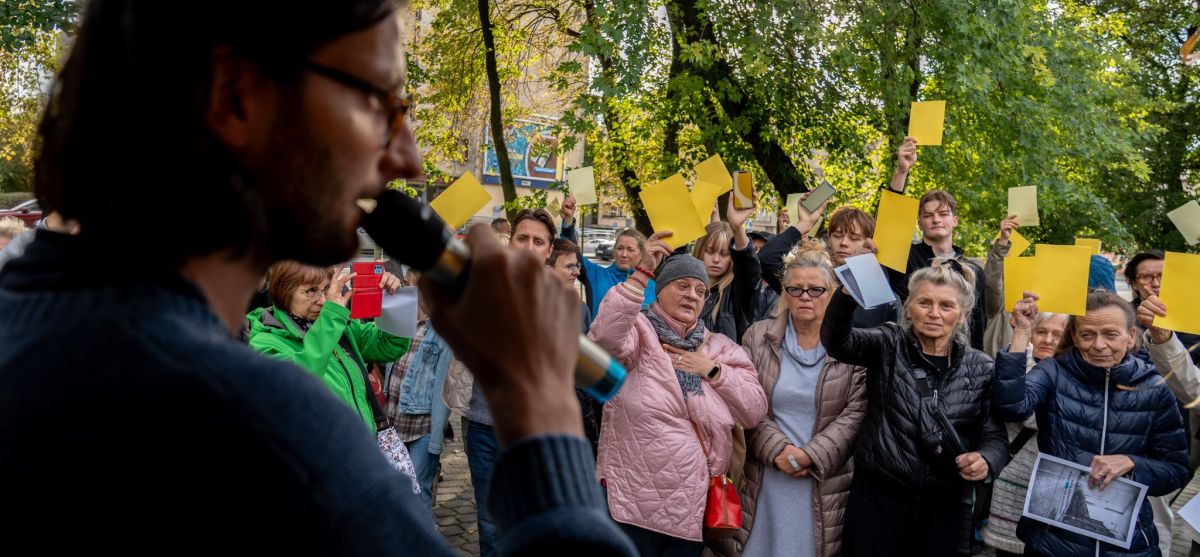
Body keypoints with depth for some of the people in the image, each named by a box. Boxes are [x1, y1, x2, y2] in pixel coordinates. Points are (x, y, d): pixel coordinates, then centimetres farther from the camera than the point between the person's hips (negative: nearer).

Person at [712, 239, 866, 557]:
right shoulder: (758, 337, 4)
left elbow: (856, 411, -5)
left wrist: (812, 454, -14)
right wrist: (776, 450, -12)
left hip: (824, 483, -1)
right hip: (765, 480, 1)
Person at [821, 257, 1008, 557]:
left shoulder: (981, 368, 4)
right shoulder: (889, 345, -1)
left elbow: (995, 435, 3)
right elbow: (837, 340, -20)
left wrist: (986, 461, -21)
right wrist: (848, 292, -40)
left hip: (944, 503, 2)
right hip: (878, 494, -1)